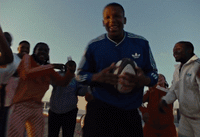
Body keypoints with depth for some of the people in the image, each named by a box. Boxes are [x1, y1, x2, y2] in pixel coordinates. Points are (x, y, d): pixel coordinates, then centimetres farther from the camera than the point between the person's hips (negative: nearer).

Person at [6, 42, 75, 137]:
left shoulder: (49, 70, 13)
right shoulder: (27, 58, 1)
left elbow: (63, 82, 12)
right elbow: (27, 74, -19)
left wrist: (70, 70, -7)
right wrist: (52, 66, -18)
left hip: (37, 108, 5)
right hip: (21, 105, -5)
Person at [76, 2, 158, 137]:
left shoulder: (141, 43, 0)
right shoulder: (94, 45, -3)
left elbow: (153, 73, 6)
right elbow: (80, 75, 4)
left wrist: (144, 80, -20)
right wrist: (97, 77, -19)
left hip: (131, 113, 2)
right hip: (99, 112, -1)